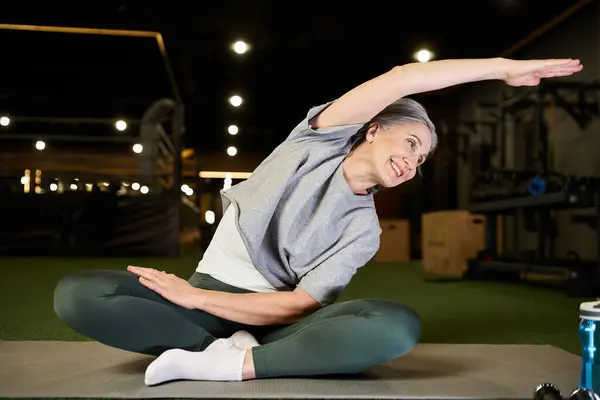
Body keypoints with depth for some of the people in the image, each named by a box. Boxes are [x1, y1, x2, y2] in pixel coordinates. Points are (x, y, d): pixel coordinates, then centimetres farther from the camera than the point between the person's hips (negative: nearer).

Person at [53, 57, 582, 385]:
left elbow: (300, 305, -10)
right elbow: (402, 79, -15)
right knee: (77, 295, -28)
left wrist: (193, 297, -18)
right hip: (209, 290, -1)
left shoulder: (363, 230, 2)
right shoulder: (321, 139, -1)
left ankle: (231, 362, -27)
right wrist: (504, 66, -10)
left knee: (399, 326, -28)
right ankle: (235, 348, -21)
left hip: (270, 318, 1)